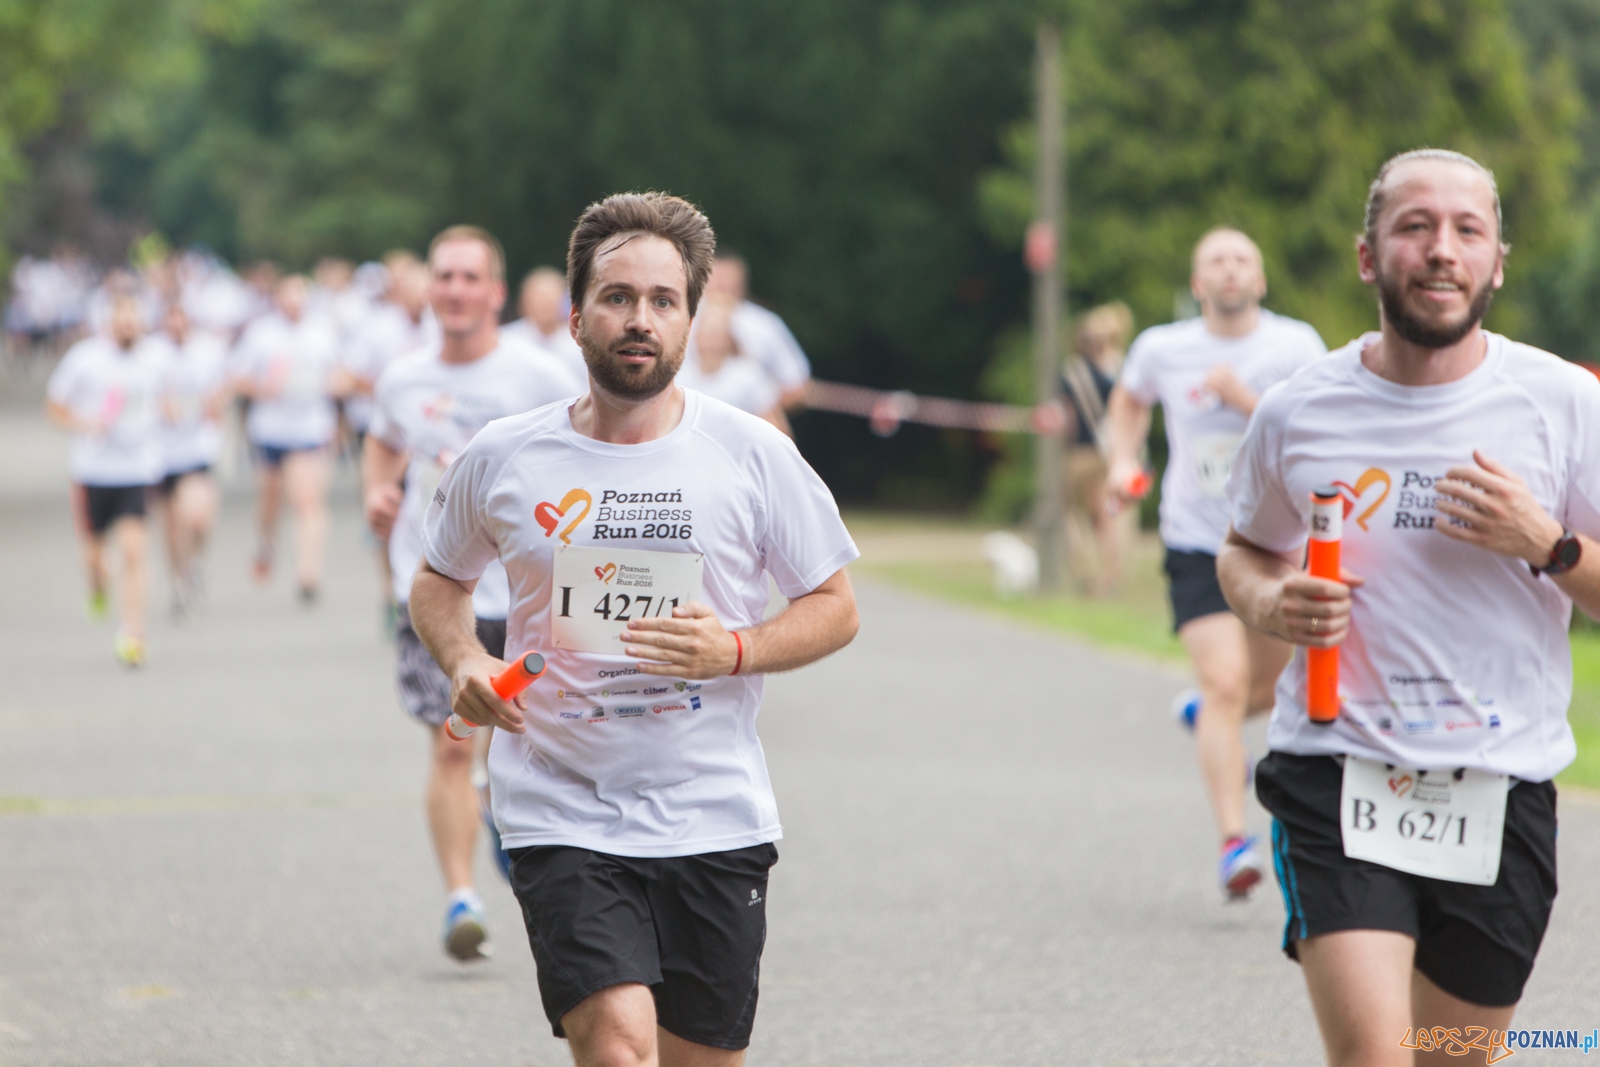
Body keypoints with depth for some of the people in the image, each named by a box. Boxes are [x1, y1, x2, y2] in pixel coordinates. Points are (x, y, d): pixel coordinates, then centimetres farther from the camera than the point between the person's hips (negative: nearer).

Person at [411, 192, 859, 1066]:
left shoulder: (753, 454, 0)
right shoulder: (502, 459, 1)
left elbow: (834, 607, 7)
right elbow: (439, 581, 19)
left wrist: (735, 650, -13)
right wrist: (463, 662, -3)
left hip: (715, 821, 1)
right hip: (563, 818, -1)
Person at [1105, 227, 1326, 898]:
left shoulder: (1295, 346, -7)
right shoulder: (1162, 349, -2)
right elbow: (1130, 399, 21)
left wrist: (1246, 398, -26)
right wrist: (1124, 459, 6)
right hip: (1198, 543, -2)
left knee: (1272, 688, 19)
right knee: (1227, 683, -19)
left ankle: (1203, 714, 55)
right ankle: (1233, 842, -20)